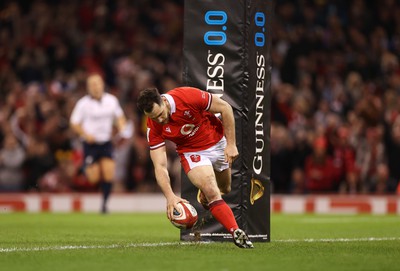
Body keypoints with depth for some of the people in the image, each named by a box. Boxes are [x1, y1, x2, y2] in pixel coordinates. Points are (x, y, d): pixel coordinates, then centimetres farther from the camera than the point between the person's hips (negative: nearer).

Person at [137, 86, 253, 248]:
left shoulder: (188, 96, -31)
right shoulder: (154, 127, -24)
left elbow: (225, 108, -17)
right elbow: (160, 166, -25)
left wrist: (231, 143, -17)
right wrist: (170, 196, -39)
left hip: (218, 142, 1)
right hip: (192, 152, -1)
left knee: (225, 189, 18)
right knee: (211, 192, -24)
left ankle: (205, 198, 50)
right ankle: (237, 233, -23)